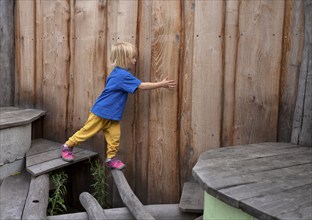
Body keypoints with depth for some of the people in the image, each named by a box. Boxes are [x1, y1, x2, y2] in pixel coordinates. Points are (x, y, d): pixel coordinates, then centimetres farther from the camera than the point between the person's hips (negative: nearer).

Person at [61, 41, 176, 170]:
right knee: (86, 132, 6)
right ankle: (67, 146, 24)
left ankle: (111, 159, 14)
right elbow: (142, 86, -24)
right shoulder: (123, 75, -23)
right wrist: (161, 84, -19)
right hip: (101, 112, -9)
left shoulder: (117, 73, 7)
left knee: (114, 137, 3)